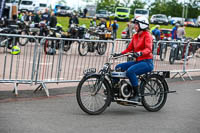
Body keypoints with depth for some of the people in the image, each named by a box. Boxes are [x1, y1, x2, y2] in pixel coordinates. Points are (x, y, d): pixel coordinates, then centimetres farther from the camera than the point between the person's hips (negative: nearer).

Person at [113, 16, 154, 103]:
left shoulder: (147, 35, -7)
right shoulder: (135, 36, 16)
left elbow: (148, 49, -21)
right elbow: (129, 48, 15)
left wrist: (139, 53, -40)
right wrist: (120, 54, 0)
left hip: (147, 62, -8)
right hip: (138, 61, 8)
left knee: (130, 71, -32)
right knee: (118, 67, -4)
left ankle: (137, 95, -25)